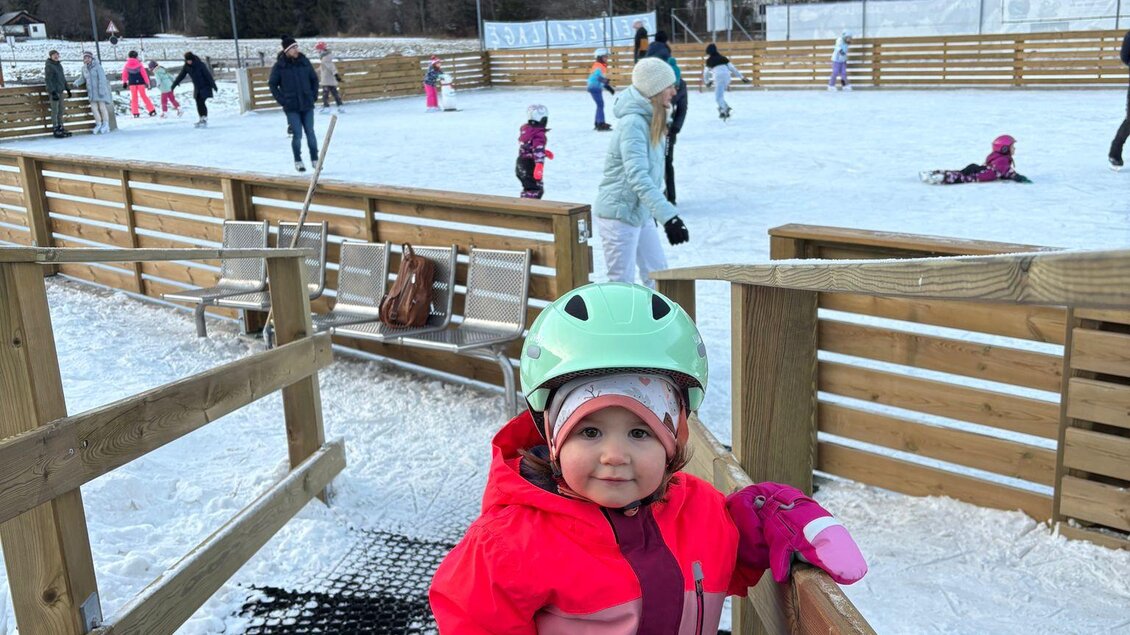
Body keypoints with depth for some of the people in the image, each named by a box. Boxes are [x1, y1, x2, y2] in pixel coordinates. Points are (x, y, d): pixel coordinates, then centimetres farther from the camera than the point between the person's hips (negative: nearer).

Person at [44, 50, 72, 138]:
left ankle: (60, 127, 16)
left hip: (60, 90, 8)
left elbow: (63, 78, 22)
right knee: (55, 110, -6)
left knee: (61, 109, 10)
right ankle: (55, 129, -3)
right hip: (54, 91, -8)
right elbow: (47, 80, -15)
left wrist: (67, 89, 20)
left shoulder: (59, 65, 13)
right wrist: (53, 92, -22)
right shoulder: (48, 66, -10)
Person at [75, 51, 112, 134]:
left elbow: (102, 79, -16)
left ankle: (106, 125, 1)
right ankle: (98, 124, 10)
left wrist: (101, 90, -21)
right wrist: (77, 82, 2)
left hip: (100, 90, -6)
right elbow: (83, 78, 21)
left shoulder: (97, 66, -11)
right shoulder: (84, 68, 9)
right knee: (94, 108, 0)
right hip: (92, 91, 6)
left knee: (102, 107, -6)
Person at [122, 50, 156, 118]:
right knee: (144, 96, 6)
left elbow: (124, 75, 5)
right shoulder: (139, 64, -8)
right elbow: (144, 74, -7)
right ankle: (152, 110, 1)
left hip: (132, 83, 1)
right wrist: (147, 82, -2)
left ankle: (135, 113, 2)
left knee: (134, 97, 7)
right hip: (140, 82, -1)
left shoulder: (127, 65, -2)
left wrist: (124, 82, 17)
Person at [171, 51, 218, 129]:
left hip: (205, 87, -6)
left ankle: (205, 120, -12)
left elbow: (208, 75, -18)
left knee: (201, 102, -15)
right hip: (197, 88, 6)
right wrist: (174, 84, 8)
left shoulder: (201, 65, -17)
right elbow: (181, 76, 6)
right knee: (198, 103, 2)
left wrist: (213, 84, -21)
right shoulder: (186, 67, -1)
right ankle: (202, 119, 9)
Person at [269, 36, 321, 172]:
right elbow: (272, 84, 3)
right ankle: (298, 161, 12)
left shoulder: (304, 62, 2)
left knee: (310, 133, 6)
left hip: (307, 105, 2)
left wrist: (314, 96, 7)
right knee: (297, 134, -3)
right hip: (291, 107, -2)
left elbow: (314, 79, 13)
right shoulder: (280, 65, -5)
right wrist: (281, 100, -3)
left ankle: (315, 159, 18)